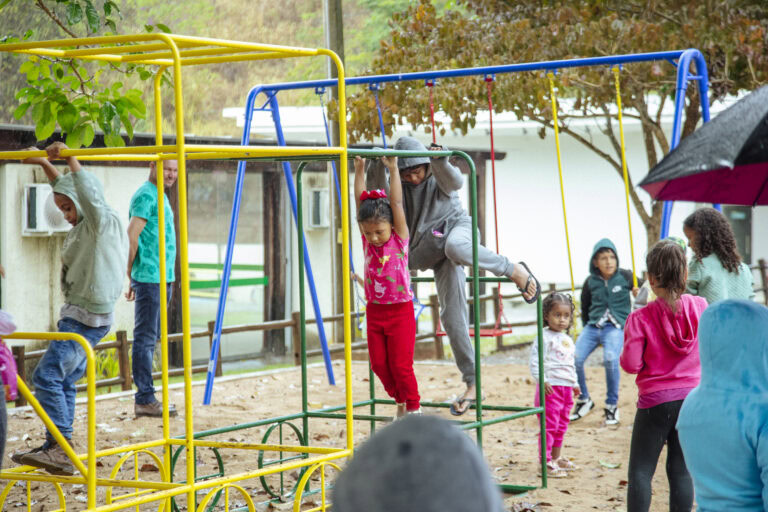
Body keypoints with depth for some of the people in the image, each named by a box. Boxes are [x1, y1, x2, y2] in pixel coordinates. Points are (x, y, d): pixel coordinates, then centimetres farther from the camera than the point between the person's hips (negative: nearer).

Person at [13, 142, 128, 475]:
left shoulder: (104, 222, -11)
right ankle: (57, 451, 18)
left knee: (47, 376, -15)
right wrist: (44, 163, 27)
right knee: (64, 381, 13)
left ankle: (60, 449, -15)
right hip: (79, 315, 10)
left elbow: (89, 193, -30)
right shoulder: (86, 225, 15)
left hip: (87, 318, -10)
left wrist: (70, 158, -35)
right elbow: (65, 189, 30)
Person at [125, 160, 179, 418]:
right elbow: (131, 237, -17)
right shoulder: (146, 195, -11)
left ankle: (144, 396, 18)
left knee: (150, 338, 12)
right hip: (149, 278, -10)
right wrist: (130, 275, -15)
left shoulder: (159, 196, 19)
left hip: (163, 278, 10)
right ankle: (145, 399, -6)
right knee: (145, 338, -7)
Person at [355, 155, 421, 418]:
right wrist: (359, 171, -3)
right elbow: (360, 201, 0)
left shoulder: (399, 239, -8)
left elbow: (396, 203, -14)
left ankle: (414, 408, 12)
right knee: (379, 363, 7)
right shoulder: (368, 241, 1)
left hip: (400, 310, -5)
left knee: (400, 364, -3)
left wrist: (393, 170, -16)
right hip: (375, 310, 5)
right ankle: (401, 402, 26)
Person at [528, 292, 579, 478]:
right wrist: (542, 380, -21)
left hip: (566, 387, 8)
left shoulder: (568, 340, 17)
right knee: (550, 424, -8)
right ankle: (546, 462, -5)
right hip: (551, 386, -8)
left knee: (561, 424, 16)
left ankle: (556, 457, 28)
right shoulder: (544, 337, -9)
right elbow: (534, 361, -15)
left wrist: (574, 383, 27)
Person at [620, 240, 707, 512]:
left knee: (640, 471, 5)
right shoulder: (701, 307, -3)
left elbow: (630, 364, -13)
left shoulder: (641, 318, -13)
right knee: (681, 470, 9)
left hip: (655, 400, -4)